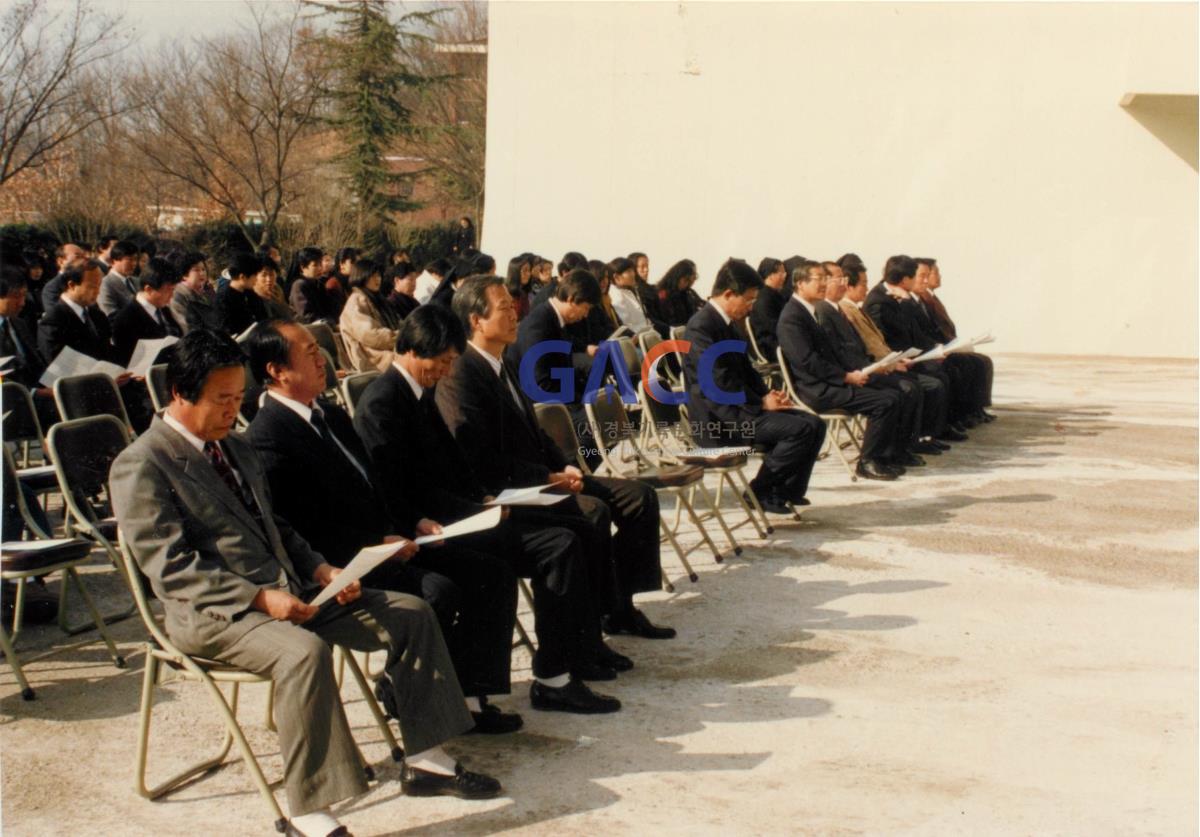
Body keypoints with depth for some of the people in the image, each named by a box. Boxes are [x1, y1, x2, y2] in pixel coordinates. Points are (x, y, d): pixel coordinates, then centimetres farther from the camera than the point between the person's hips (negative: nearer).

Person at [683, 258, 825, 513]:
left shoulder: (726, 324, 14)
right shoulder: (701, 328, -17)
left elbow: (745, 370, 21)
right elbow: (720, 383, -22)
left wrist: (768, 394, 3)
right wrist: (761, 403, -15)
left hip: (739, 408, 10)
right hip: (718, 419, -10)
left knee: (815, 424, 2)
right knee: (800, 429, -21)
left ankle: (785, 491, 6)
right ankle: (761, 492, -8)